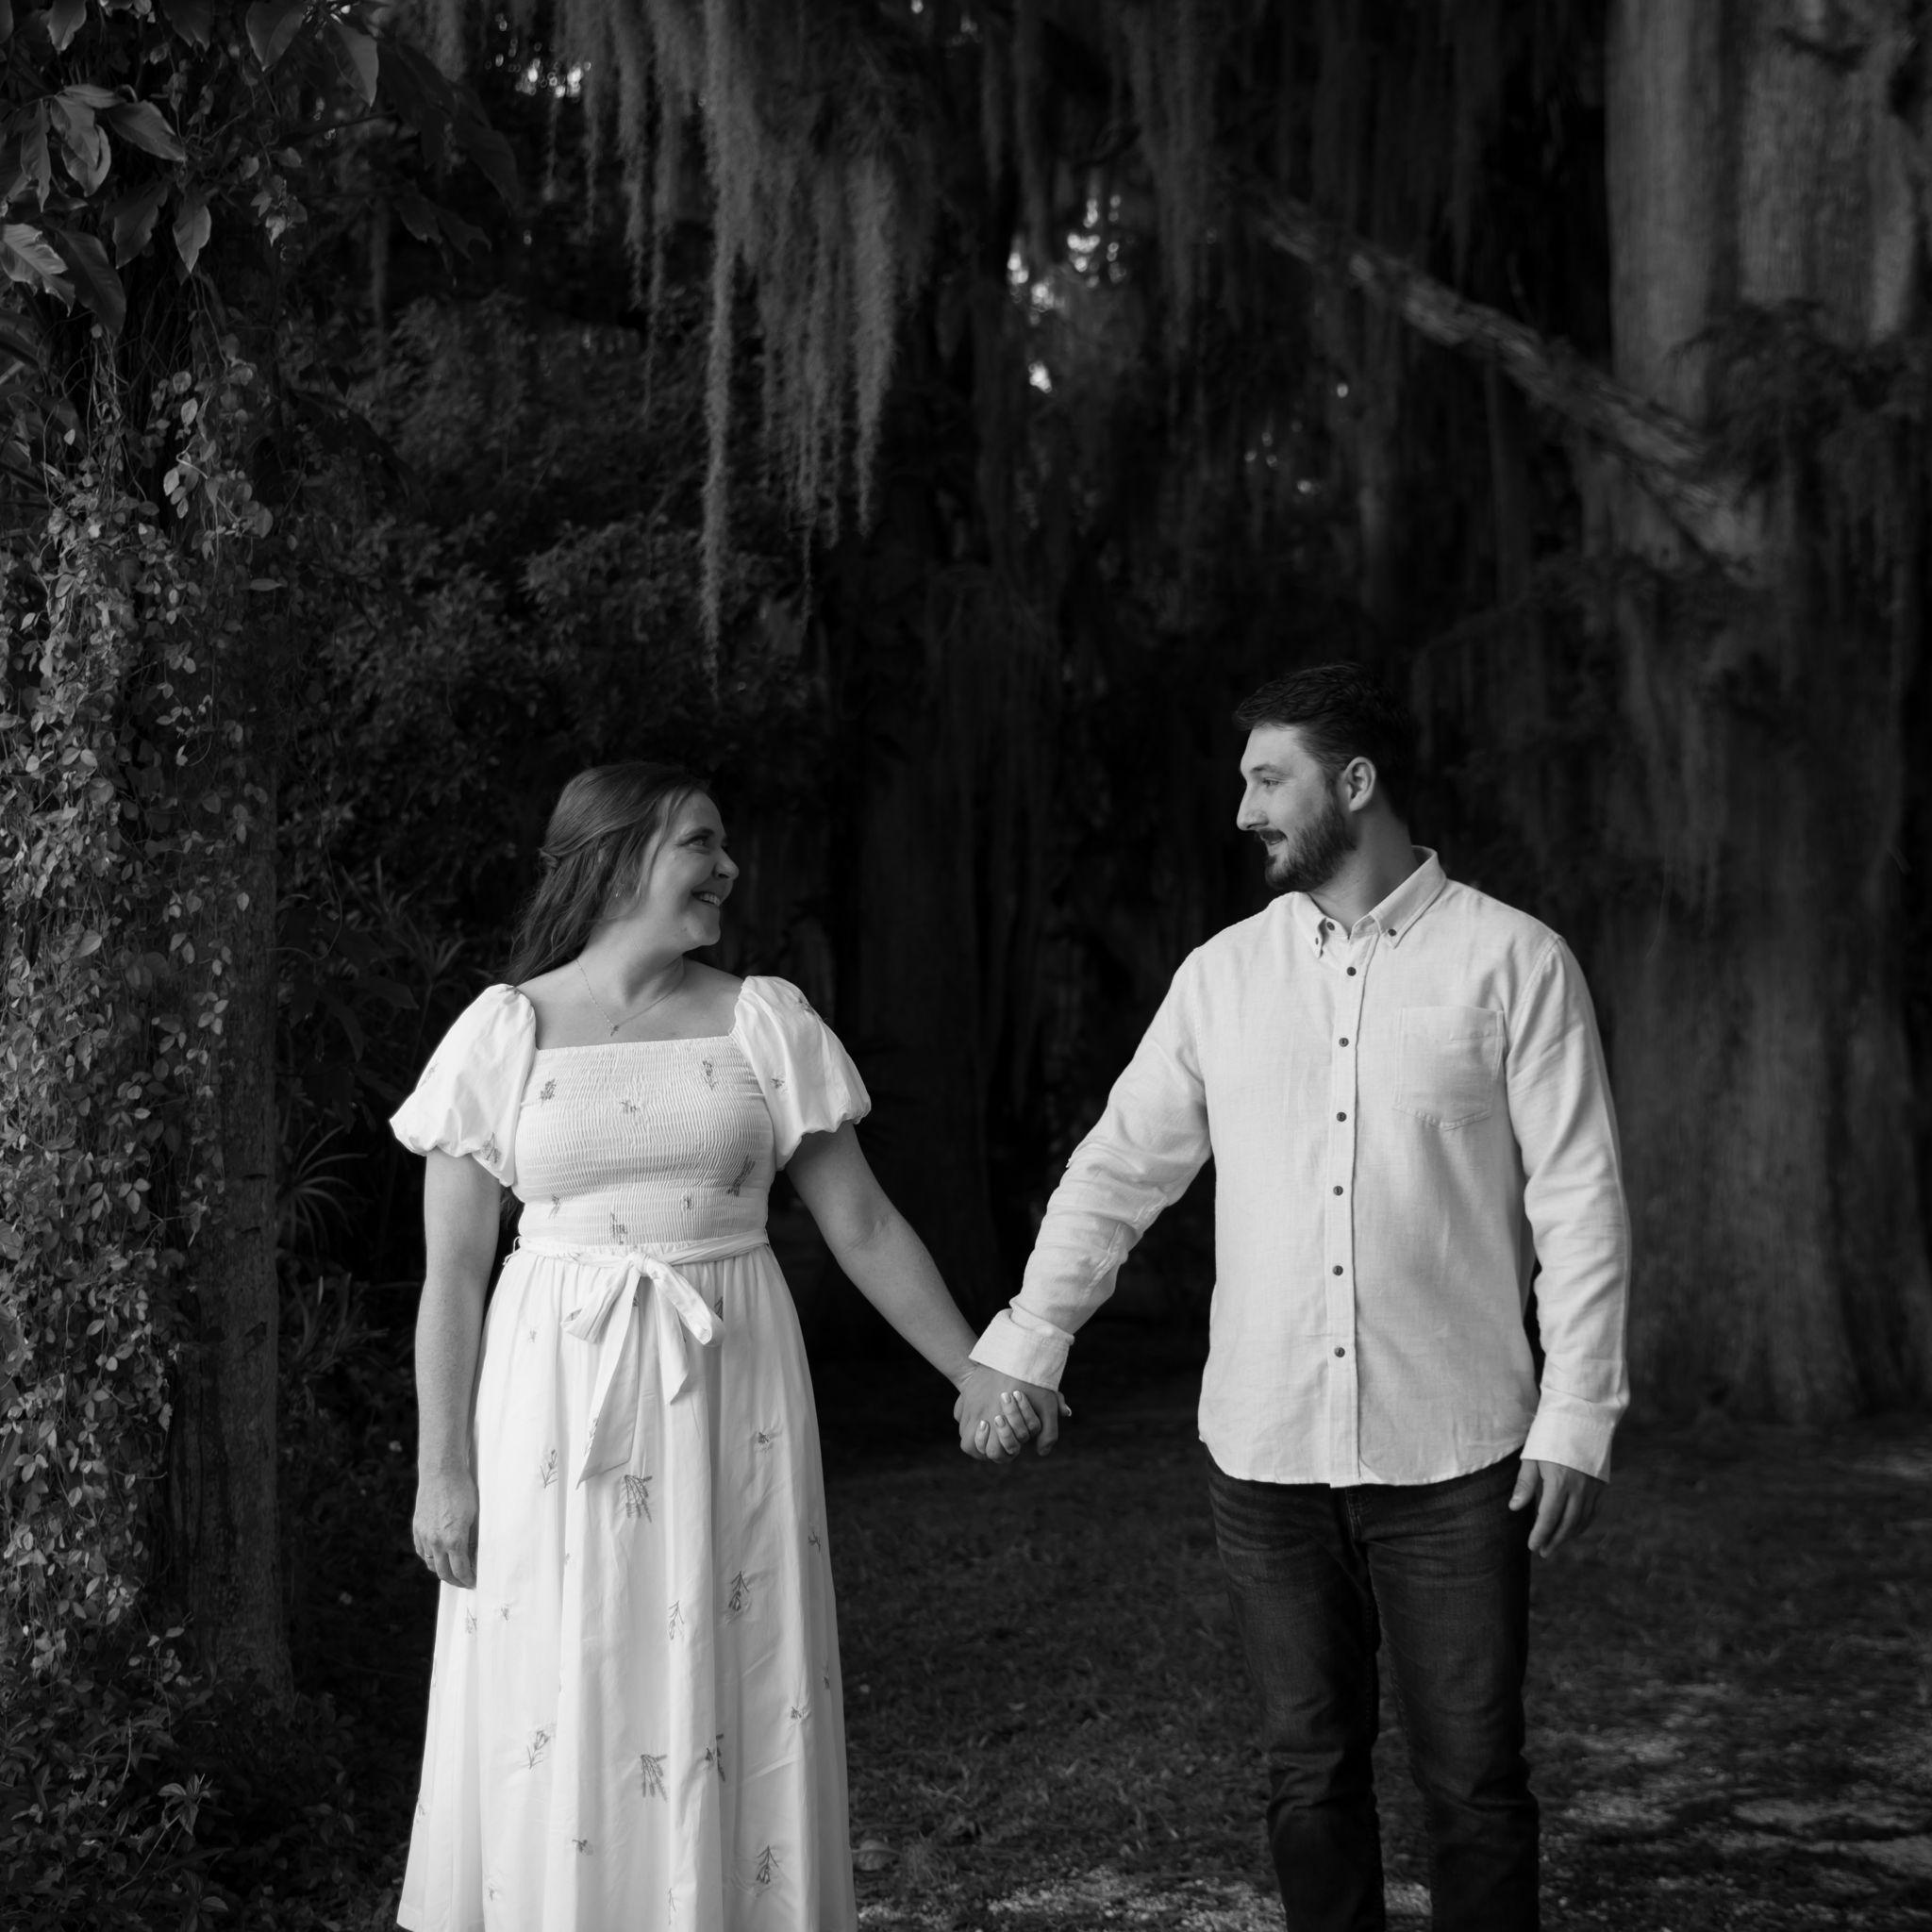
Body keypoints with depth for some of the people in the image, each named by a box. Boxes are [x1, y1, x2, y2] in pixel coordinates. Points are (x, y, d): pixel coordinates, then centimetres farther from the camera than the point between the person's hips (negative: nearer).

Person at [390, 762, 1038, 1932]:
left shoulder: (762, 1021, 4)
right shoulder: (507, 1032, 0)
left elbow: (862, 1225, 6)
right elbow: (453, 1274, 1)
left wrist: (976, 1374, 2)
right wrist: (442, 1472, -2)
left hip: (729, 1404, 1)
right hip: (560, 1410, -1)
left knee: (728, 1716, 3)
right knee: (563, 1730, 2)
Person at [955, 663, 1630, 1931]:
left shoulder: (1515, 962, -3)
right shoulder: (1224, 974, 7)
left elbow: (1580, 1203, -4)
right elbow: (1118, 1169, 12)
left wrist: (1577, 1419, -8)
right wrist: (1024, 1345, 7)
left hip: (1453, 1453, -3)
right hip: (1265, 1450, 3)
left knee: (1473, 1775, 3)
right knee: (1310, 1770, 10)